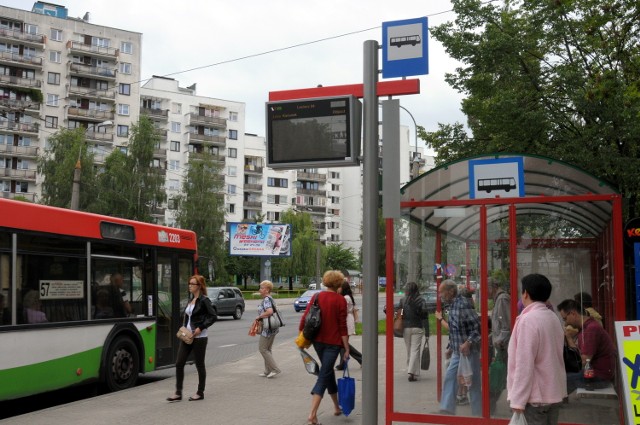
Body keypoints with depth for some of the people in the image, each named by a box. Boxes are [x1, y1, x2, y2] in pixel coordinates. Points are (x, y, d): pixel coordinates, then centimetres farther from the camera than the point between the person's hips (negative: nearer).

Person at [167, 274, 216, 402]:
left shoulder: (204, 300, -10)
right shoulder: (190, 300, 12)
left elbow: (213, 316, -14)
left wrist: (201, 328, -18)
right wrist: (183, 328, 7)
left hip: (199, 337, -7)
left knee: (199, 365, 4)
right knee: (179, 363, 2)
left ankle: (200, 393, 16)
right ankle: (178, 393, 9)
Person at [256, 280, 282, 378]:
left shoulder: (266, 299, -17)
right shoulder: (270, 299, 14)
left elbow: (269, 311, -32)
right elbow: (274, 311, 22)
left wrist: (260, 316, -18)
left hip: (267, 329, -10)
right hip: (272, 328, 10)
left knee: (262, 349, -3)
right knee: (267, 349, 15)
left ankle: (275, 369, -4)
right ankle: (268, 371, 20)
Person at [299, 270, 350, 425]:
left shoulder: (316, 297, 2)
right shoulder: (340, 300, -10)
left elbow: (305, 317, 1)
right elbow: (343, 326, -11)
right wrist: (346, 348, -7)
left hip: (318, 341, 5)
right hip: (333, 342, -5)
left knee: (328, 372, 22)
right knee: (323, 377, -5)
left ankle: (336, 407, 33)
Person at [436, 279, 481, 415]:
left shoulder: (463, 304, -20)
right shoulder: (452, 305, 9)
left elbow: (477, 326, -23)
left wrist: (468, 343, -27)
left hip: (468, 351, -9)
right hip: (457, 351, 9)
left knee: (473, 383, 2)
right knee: (449, 377, 9)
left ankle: (477, 413, 14)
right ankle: (447, 409, 16)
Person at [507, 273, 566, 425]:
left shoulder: (528, 320, -17)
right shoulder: (553, 317, 9)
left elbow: (524, 363, -20)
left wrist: (518, 399, -17)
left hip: (536, 395, -8)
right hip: (554, 392, 8)